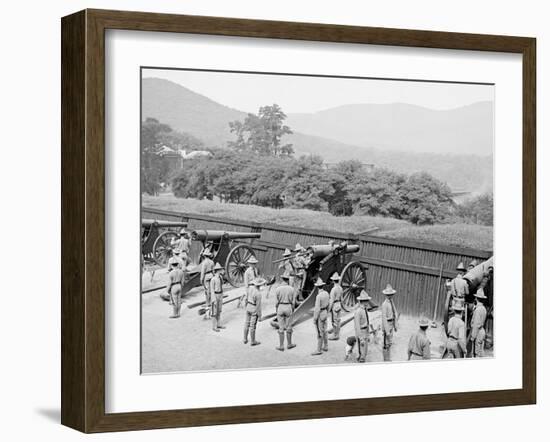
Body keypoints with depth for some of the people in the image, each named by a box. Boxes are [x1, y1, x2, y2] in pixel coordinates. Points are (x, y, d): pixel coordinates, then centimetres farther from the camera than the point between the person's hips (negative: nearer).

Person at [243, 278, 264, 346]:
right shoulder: (258, 293, -25)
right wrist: (259, 314, -13)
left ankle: (245, 339, 25)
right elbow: (258, 304, -21)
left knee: (247, 324, 16)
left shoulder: (250, 289, -2)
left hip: (248, 308, 7)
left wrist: (245, 308, 18)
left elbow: (246, 299, 7)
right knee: (253, 326, 3)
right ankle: (253, 341, 13)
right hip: (254, 310, -7)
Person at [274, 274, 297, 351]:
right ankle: (289, 344, 25)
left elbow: (276, 302, -7)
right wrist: (292, 310, 11)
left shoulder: (278, 289, -8)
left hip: (280, 307, -1)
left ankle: (281, 346, 6)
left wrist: (276, 310, 6)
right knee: (289, 327, 14)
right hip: (288, 308, 1)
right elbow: (293, 302, -1)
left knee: (281, 328, 4)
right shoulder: (292, 289, -4)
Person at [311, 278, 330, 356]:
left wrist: (314, 319, -17)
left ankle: (319, 350, 4)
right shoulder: (326, 293, -1)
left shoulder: (319, 296, -27)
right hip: (325, 313, 8)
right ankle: (325, 347, 29)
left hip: (319, 315, -8)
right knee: (324, 331, 19)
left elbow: (317, 309, -25)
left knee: (320, 333, -2)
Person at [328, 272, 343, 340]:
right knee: (337, 321, 14)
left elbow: (332, 300, -20)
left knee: (334, 321, -1)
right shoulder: (340, 288, 4)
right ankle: (337, 334, 20)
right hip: (339, 305, 8)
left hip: (334, 306, -8)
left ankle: (335, 335, 3)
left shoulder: (333, 289, -21)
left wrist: (329, 309, -13)